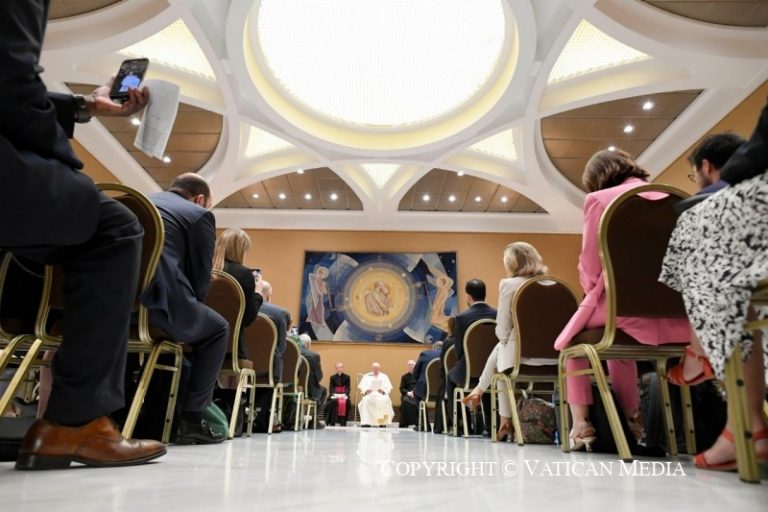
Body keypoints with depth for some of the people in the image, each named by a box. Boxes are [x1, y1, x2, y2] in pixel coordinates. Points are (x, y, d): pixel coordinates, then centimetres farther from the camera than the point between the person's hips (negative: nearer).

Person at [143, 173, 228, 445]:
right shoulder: (199, 215, 10)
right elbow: (200, 281, 5)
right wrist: (189, 308, 23)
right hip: (155, 297, -7)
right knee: (217, 329, 20)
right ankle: (190, 420, 12)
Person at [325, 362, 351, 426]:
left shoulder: (347, 377, 9)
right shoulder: (332, 377, 11)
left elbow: (348, 388, 2)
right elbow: (331, 388, 3)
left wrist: (345, 394, -18)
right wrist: (334, 394, -18)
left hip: (344, 395, 0)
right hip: (334, 395, 0)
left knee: (345, 402, -32)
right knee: (332, 401, -32)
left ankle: (343, 422, -24)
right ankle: (332, 421, -25)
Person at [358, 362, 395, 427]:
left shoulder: (384, 376, 18)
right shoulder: (366, 376, 17)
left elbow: (388, 387, 6)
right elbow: (362, 386, 4)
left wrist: (383, 390, -16)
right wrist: (366, 390, -18)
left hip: (381, 395, 0)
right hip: (369, 394, 0)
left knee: (385, 400, -35)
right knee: (365, 400, -35)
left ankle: (383, 422, -32)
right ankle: (365, 422, -37)